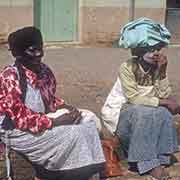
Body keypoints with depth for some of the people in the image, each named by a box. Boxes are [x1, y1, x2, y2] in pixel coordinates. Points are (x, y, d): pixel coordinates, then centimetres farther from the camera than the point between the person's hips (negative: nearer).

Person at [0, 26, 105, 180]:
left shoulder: (44, 71, 4)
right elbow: (21, 118, -24)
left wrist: (68, 108, -4)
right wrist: (56, 122, -24)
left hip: (43, 120, 8)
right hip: (19, 131, -8)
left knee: (89, 120, -5)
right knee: (72, 134, -21)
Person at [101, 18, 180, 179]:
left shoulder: (158, 67, -5)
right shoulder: (127, 67, -21)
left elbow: (164, 95, -13)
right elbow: (134, 98, -29)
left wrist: (162, 72, -23)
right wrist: (163, 102, -30)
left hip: (143, 111, 5)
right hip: (119, 111, -5)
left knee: (163, 113, -24)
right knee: (144, 113, -34)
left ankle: (159, 159, -15)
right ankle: (148, 163, -25)